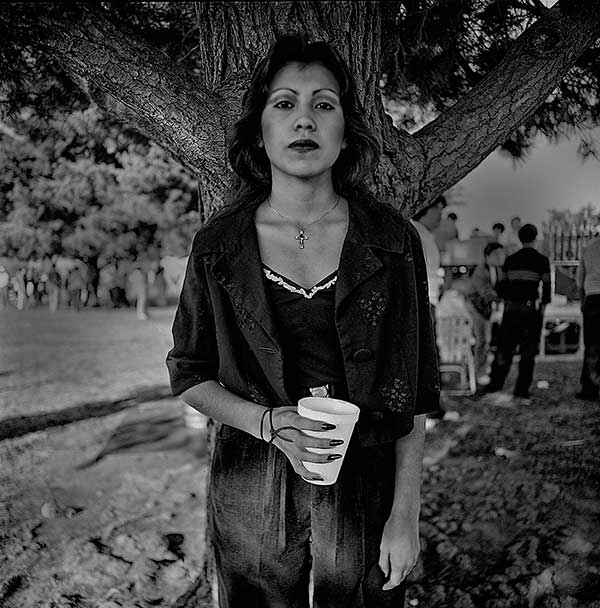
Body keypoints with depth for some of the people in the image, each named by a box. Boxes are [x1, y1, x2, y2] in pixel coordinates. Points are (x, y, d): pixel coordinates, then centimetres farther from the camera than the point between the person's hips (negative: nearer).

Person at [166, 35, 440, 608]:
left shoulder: (391, 241, -6)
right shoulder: (218, 246, -4)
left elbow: (409, 392, -3)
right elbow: (189, 373, 3)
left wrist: (406, 513, -6)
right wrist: (269, 423, -14)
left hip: (364, 491, 0)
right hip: (252, 497, 1)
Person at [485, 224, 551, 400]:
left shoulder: (510, 260, 6)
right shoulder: (542, 260, -3)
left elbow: (500, 286, 5)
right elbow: (547, 286, -5)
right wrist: (544, 303, 10)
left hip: (511, 308, 3)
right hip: (531, 309, -3)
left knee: (505, 346, 12)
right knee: (528, 350, 4)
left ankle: (494, 384, 14)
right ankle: (521, 390, 5)